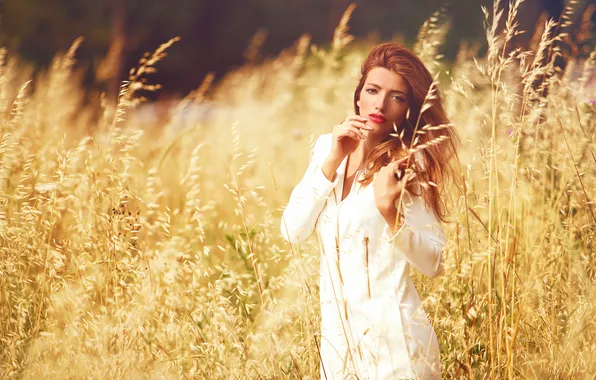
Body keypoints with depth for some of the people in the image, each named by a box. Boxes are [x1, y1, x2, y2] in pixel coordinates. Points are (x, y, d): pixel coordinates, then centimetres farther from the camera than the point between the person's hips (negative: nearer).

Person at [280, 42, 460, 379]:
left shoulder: (407, 163, -10)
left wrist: (389, 212, -29)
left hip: (391, 335, -5)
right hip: (336, 329, 5)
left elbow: (434, 262, -14)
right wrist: (332, 162, -13)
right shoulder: (327, 146, 3)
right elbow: (293, 231, -5)